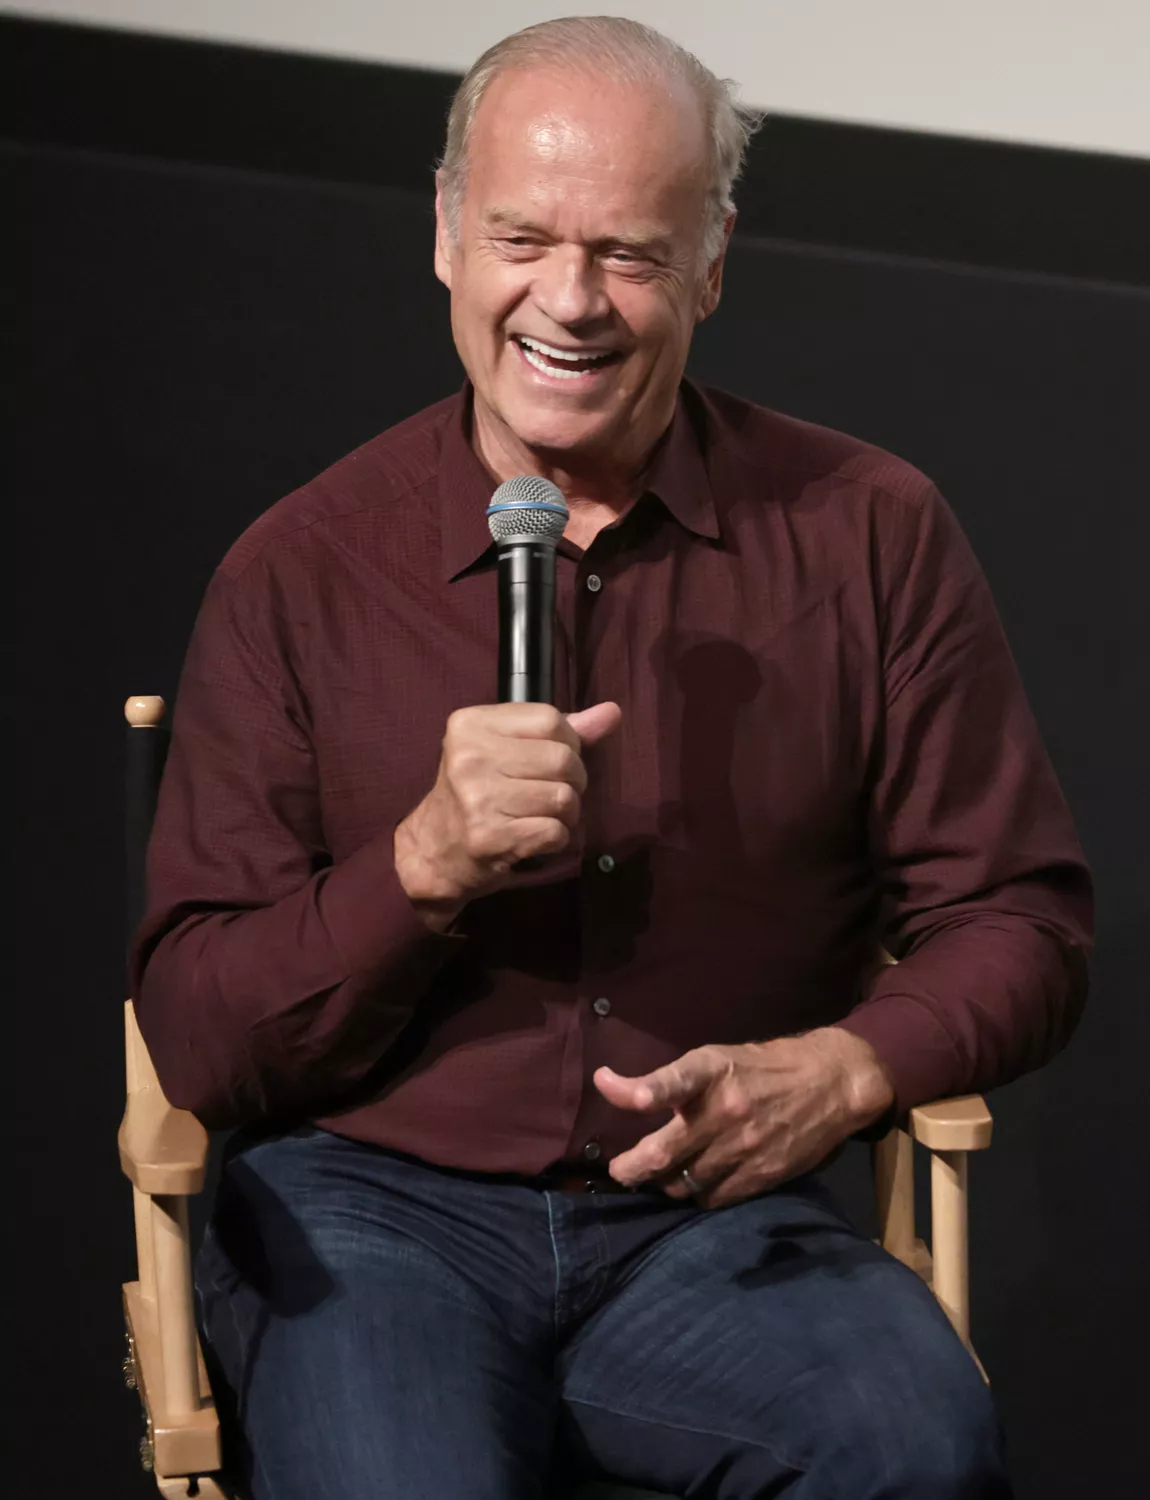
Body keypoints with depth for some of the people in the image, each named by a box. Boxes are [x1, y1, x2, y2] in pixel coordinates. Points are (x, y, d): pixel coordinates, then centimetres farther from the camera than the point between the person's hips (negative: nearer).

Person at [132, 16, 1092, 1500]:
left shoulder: (867, 530, 4)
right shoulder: (300, 570, 2)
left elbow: (1016, 917, 8)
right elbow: (198, 1042, -1)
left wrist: (847, 1069, -12)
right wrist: (427, 865, -17)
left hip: (706, 1215, 2)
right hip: (368, 1207, -1)